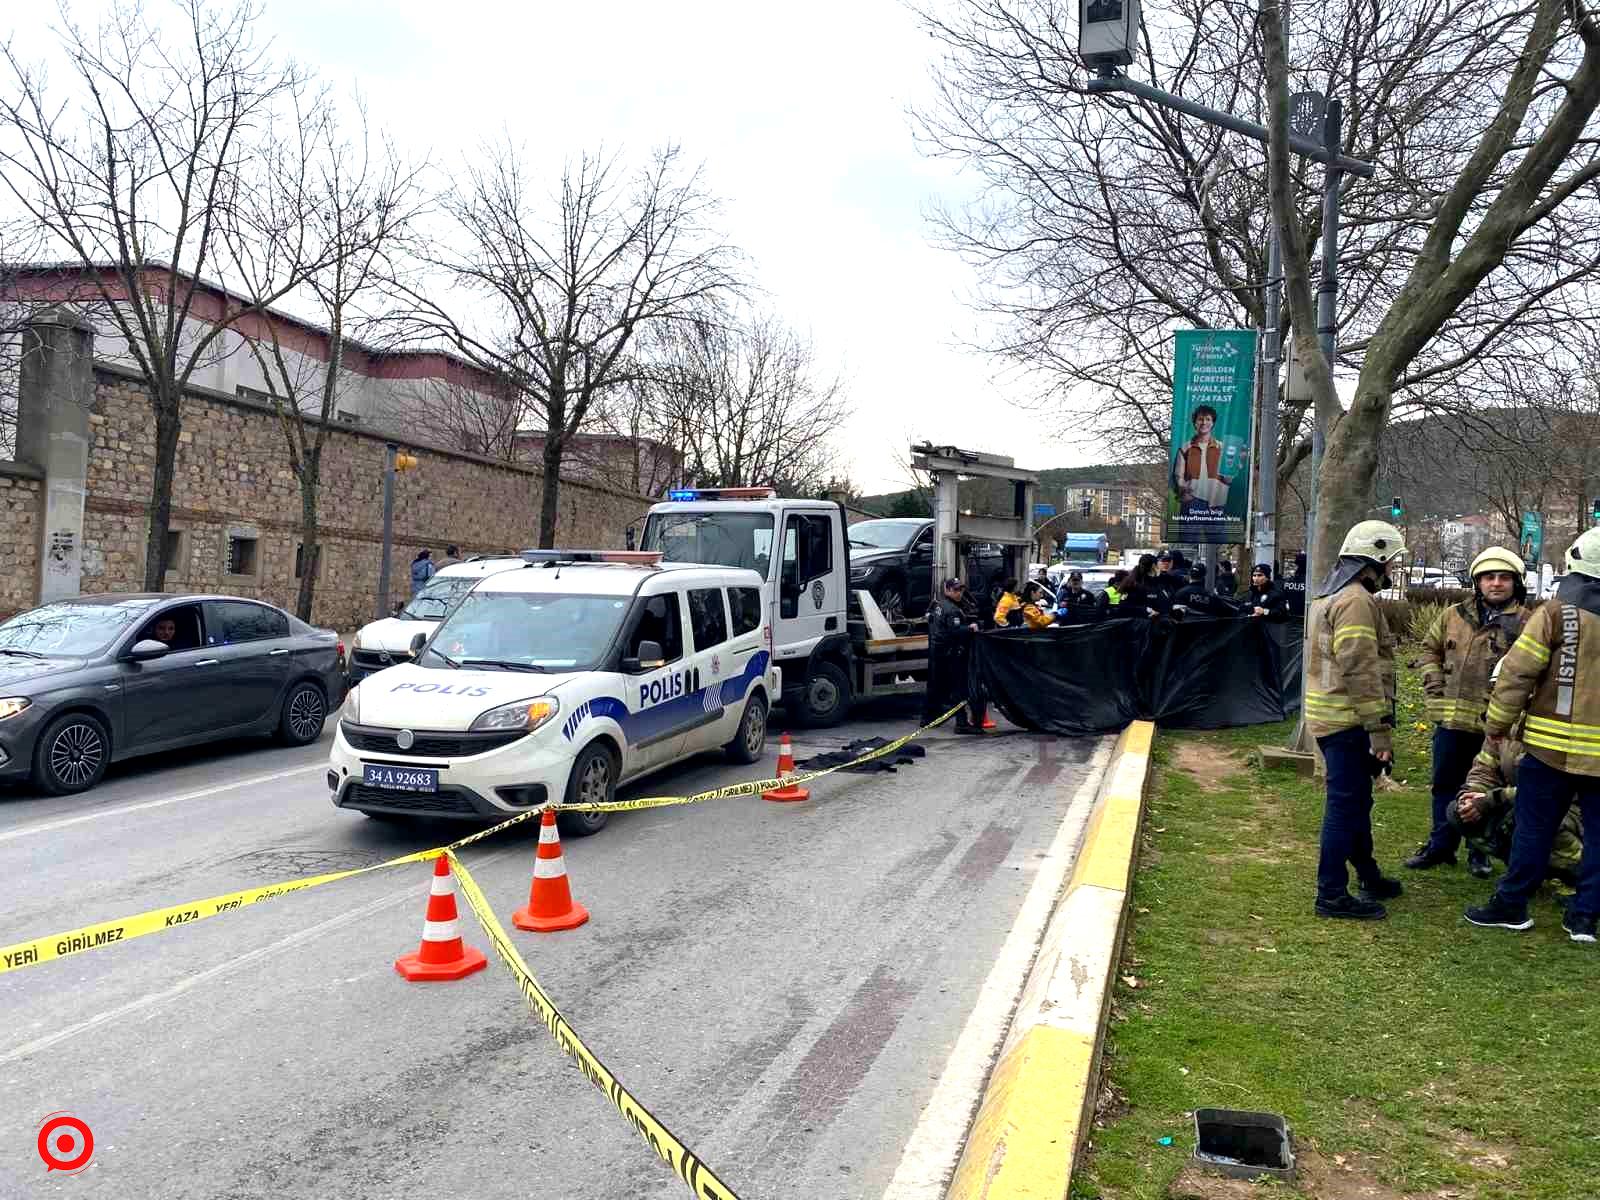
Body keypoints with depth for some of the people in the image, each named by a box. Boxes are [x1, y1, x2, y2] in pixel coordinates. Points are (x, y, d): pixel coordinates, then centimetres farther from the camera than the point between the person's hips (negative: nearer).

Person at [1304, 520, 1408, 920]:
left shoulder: (1329, 596, 17)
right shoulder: (1357, 601, -17)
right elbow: (1362, 673, -24)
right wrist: (1380, 730, -21)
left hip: (1331, 716, 10)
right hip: (1349, 721, -10)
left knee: (1355, 799, 20)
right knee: (1346, 804, -4)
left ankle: (1369, 877, 34)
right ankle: (1332, 894, 3)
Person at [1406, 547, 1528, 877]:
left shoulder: (1525, 623, -5)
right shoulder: (1454, 615, 6)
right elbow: (1430, 648, 19)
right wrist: (1435, 686, 8)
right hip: (1451, 719, 4)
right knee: (1445, 785, 13)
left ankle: (1479, 852, 24)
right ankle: (1441, 845, 26)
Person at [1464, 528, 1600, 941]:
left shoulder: (1558, 612, -8)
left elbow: (1517, 674, -9)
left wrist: (1497, 726, -1)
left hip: (1554, 746, -3)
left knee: (1534, 827, 6)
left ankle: (1511, 904, 14)